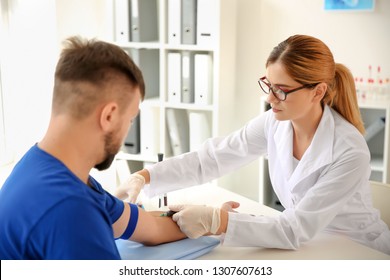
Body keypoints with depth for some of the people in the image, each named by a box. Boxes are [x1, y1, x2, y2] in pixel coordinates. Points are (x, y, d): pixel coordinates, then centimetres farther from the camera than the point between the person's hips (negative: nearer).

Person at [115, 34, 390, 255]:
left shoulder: (349, 153, -27)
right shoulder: (274, 123, -10)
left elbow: (296, 229, -28)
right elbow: (210, 158, -10)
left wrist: (215, 220, -36)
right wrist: (144, 177, -20)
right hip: (307, 245, 5)